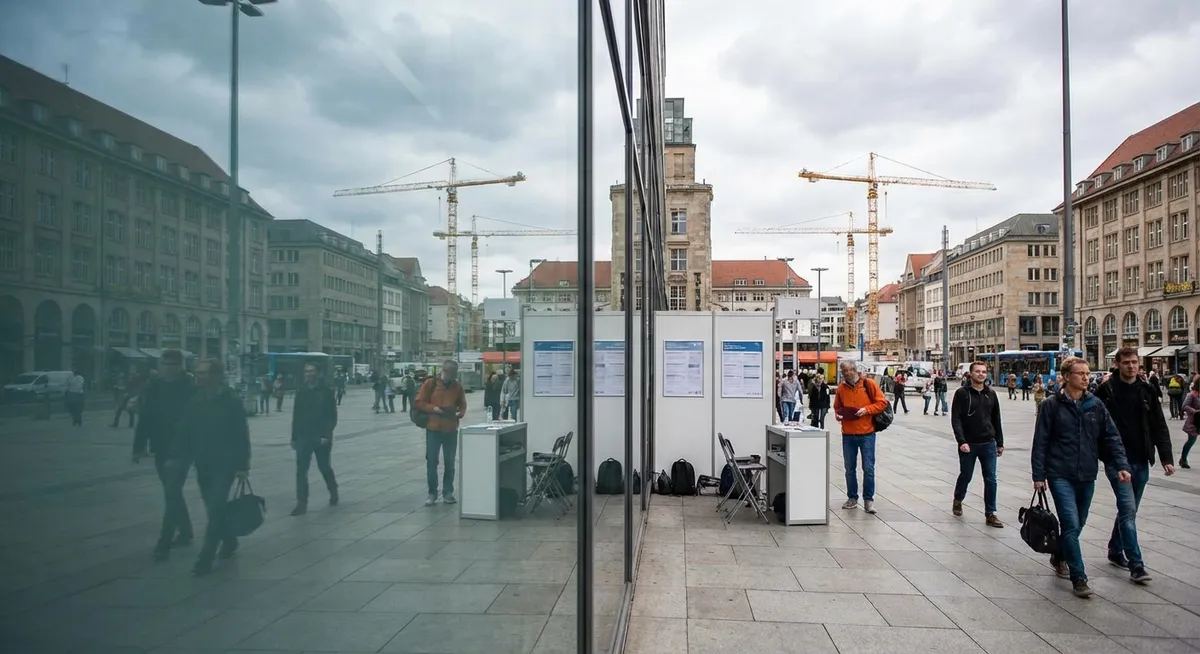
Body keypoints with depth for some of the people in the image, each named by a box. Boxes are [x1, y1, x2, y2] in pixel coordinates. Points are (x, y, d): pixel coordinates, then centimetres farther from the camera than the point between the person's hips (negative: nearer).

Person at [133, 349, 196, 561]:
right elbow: (145, 419, 7)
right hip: (161, 449, 6)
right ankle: (184, 533, 30)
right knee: (172, 492, 16)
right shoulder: (153, 388, 4)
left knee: (172, 494, -9)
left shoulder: (191, 388, -10)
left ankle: (164, 542, -5)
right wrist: (139, 446, 2)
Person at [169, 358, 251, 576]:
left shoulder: (232, 401, -11)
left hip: (225, 463, -6)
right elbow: (184, 431, 6)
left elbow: (242, 435, -11)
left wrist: (242, 465, -12)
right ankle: (229, 541, 36)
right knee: (214, 508, 15)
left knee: (215, 509, -7)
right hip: (203, 463, 6)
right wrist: (178, 457, -2)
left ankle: (205, 559, -4)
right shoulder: (195, 400, 3)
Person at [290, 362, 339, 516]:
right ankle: (302, 503, -1)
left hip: (321, 438, -3)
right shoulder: (300, 392, 5)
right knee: (301, 471, -5)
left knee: (325, 468, 11)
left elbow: (332, 417, -8)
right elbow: (296, 416, 9)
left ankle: (333, 492, 35)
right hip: (303, 437, 3)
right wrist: (294, 437, 8)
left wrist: (326, 435, -17)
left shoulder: (326, 392, -5)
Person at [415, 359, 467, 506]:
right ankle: (432, 493, 10)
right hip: (433, 429, -2)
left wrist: (460, 413, -7)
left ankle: (448, 492, 17)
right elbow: (419, 402, -4)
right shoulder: (430, 383, -5)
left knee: (449, 463, 7)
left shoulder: (457, 386, 4)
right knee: (431, 462, 0)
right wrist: (433, 408, -18)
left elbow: (462, 404, 14)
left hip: (451, 430, 2)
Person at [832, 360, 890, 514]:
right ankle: (852, 498, 21)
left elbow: (882, 402, -4)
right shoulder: (841, 388, 5)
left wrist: (866, 409, -17)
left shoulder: (868, 384, -5)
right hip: (848, 435, 3)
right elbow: (837, 407, 17)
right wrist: (837, 414, -3)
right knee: (850, 468, 9)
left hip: (867, 434, -3)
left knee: (868, 468, 0)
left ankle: (868, 499, 10)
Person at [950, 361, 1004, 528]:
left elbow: (996, 420, 12)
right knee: (965, 476, 11)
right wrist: (961, 441, -20)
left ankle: (990, 514, 9)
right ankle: (958, 501, 37)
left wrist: (1000, 443, 12)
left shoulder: (991, 394, 6)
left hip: (988, 444, 3)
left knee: (991, 480, 1)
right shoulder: (962, 393, -7)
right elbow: (955, 419, -11)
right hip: (968, 444, -3)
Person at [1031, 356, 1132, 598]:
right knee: (1071, 524, -11)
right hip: (1060, 475, -4)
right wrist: (1038, 475, -6)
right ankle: (1078, 578, -4)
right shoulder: (1051, 405, -6)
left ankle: (1059, 558, 39)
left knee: (1077, 524, 15)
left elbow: (1111, 437, 7)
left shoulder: (1095, 405, 5)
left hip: (1087, 476, 4)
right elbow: (1040, 442, -4)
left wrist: (1121, 465, -6)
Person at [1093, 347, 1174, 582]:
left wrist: (1166, 458, 1)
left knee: (1128, 510, 15)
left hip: (1141, 461, 5)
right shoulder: (1106, 390, -6)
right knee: (1128, 510, -10)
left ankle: (1115, 551, 31)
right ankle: (1136, 565, -8)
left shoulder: (1147, 391, 6)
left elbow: (1159, 427, 8)